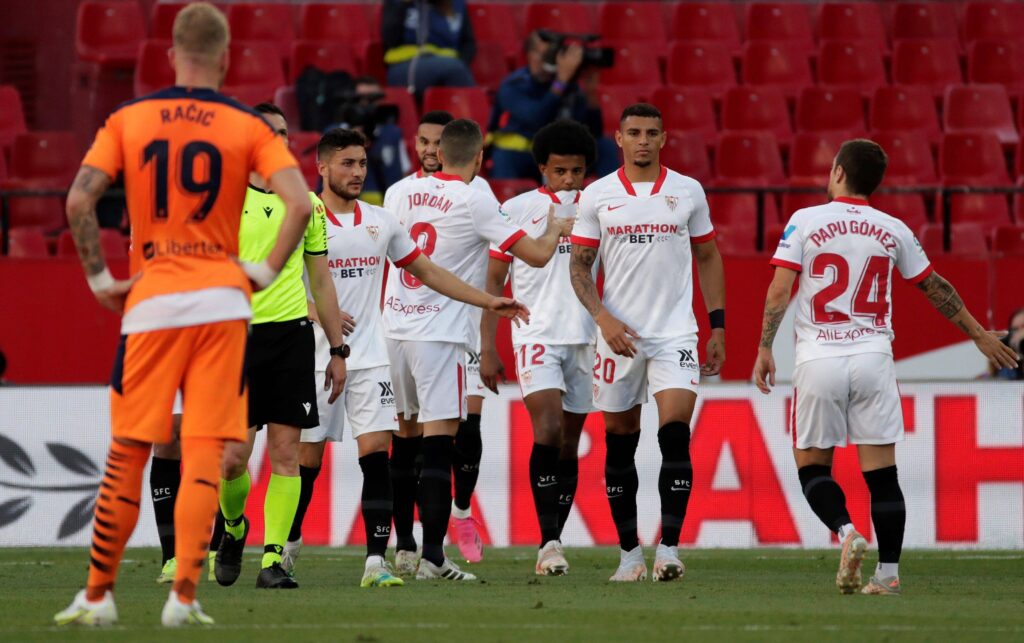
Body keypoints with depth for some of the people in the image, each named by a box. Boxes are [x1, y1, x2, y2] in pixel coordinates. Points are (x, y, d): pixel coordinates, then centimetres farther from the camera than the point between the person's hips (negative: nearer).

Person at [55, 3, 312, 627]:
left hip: (150, 300, 1)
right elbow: (300, 203, -10)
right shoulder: (249, 127, 1)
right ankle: (184, 596, -8)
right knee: (204, 453, -1)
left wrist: (100, 278, 3)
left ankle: (99, 594, 12)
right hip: (221, 299, -1)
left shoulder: (128, 119, 4)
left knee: (127, 453, 8)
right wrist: (266, 271, 0)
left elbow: (79, 201, -6)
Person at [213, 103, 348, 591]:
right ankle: (233, 526, 23)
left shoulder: (306, 202, 12)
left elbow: (321, 279, 17)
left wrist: (337, 349, 14)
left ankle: (273, 560, 0)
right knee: (234, 455, -6)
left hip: (292, 334, 3)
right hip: (237, 332, -3)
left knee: (286, 450, -4)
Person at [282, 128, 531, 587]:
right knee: (307, 459, 4)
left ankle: (375, 561, -13)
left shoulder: (380, 222, 10)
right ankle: (290, 542, 28)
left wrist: (489, 302, 14)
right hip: (316, 357, -3)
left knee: (376, 453, -10)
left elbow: (427, 272, 18)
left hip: (369, 357, 3)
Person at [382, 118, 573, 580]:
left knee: (406, 438, 15)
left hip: (395, 326, 6)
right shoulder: (475, 201, -9)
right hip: (439, 332, -6)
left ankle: (404, 549, 20)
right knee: (438, 446, -6)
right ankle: (432, 556, -10)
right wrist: (555, 230, 15)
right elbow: (536, 255, -7)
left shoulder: (402, 192, 8)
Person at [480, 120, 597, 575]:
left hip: (586, 339, 3)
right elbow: (493, 281, 5)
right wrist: (487, 348, 0)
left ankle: (551, 545, 13)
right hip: (536, 335, -3)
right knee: (547, 429, -20)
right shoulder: (517, 210, 2)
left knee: (569, 444, 5)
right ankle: (549, 541, -23)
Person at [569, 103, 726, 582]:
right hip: (619, 335, 1)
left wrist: (718, 328, 8)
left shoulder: (688, 192, 5)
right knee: (619, 443, 5)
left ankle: (669, 548, -13)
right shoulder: (597, 196, 3)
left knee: (675, 432, -15)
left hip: (675, 333, -1)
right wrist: (603, 317, -11)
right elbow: (579, 265, 4)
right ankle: (629, 552, 15)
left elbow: (708, 258, 12)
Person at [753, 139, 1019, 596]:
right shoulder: (893, 230, 7)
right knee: (881, 472, 4)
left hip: (818, 358, -2)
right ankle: (888, 572, 0)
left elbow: (779, 289, -6)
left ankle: (846, 532, -16)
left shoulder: (805, 221, 0)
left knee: (812, 465, 8)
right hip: (873, 357, 2)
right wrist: (980, 335, 26)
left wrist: (764, 350, 1)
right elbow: (935, 289, 15)